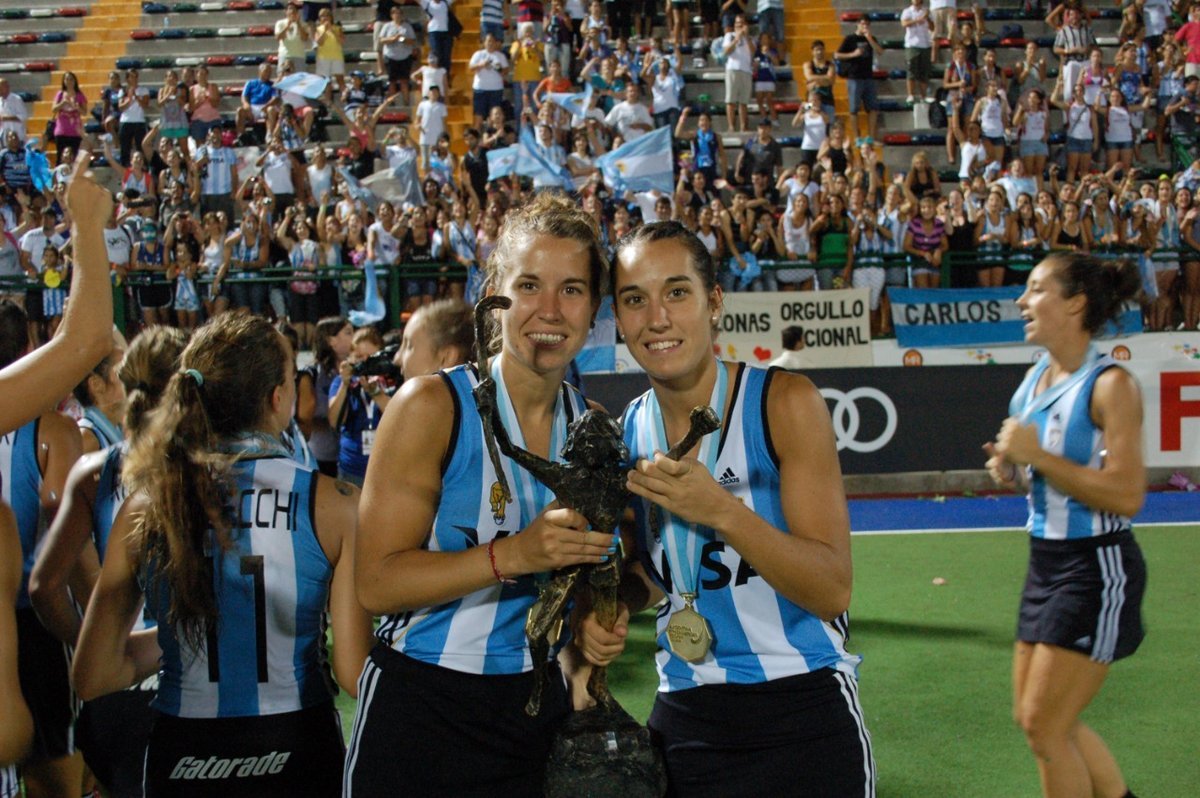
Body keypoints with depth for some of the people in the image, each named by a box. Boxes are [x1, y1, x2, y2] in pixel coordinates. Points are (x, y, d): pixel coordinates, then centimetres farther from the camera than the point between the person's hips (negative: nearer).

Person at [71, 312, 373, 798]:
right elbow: (353, 671, -12)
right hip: (297, 755, -1)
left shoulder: (144, 507, -6)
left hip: (182, 759, 2)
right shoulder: (333, 505, -13)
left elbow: (93, 678, -2)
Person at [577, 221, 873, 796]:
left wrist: (721, 511, -28)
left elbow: (833, 590, -17)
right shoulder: (629, 431, 1)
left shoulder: (785, 403, -12)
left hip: (804, 721, -4)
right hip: (685, 721, 4)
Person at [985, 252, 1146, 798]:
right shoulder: (1034, 379, 7)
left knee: (1044, 726, -4)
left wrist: (1037, 456, -23)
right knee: (1034, 718, 15)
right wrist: (1012, 470, 0)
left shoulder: (1109, 384, -16)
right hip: (1046, 561, 9)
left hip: (1096, 569, -9)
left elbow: (1126, 496, -23)